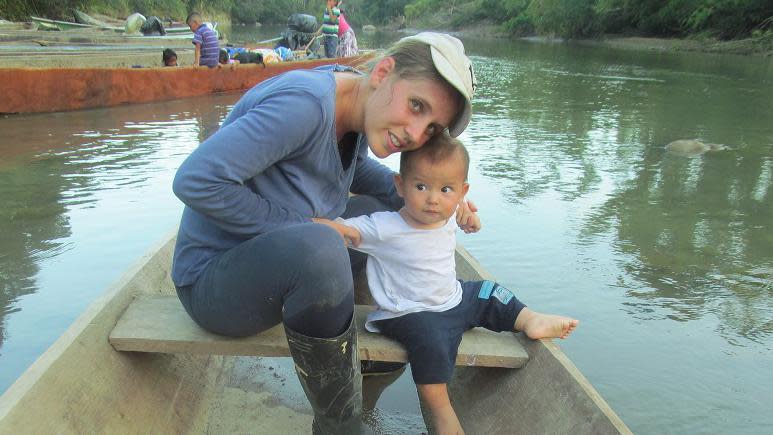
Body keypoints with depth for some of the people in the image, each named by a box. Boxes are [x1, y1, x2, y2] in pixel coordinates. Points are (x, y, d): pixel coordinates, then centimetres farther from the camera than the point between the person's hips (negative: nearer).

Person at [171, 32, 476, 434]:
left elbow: (358, 171, 17)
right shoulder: (306, 102, -27)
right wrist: (303, 227, -24)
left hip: (285, 261, 9)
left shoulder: (359, 110, -2)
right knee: (318, 247, -36)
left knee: (386, 211, 12)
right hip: (214, 278, -8)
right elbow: (195, 180, -31)